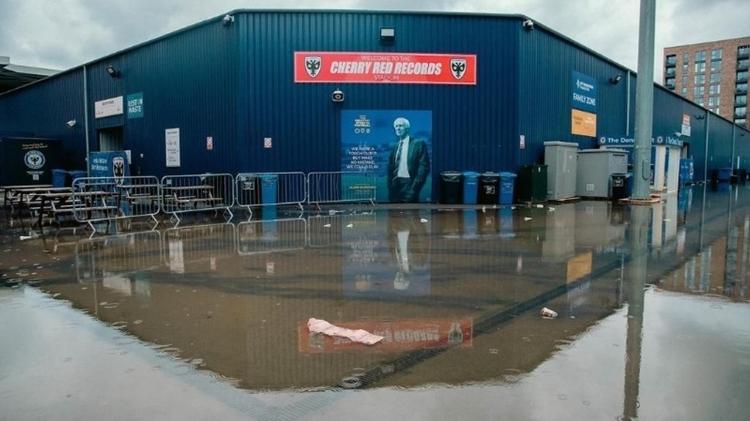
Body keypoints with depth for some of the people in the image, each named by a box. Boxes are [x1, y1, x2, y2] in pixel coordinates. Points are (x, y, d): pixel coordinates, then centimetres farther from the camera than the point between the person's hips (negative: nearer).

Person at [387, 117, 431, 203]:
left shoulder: (418, 143, -2)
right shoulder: (395, 147, 15)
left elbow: (424, 167, -9)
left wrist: (414, 189, -15)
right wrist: (390, 187, 4)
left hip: (409, 185, -5)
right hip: (395, 186, 5)